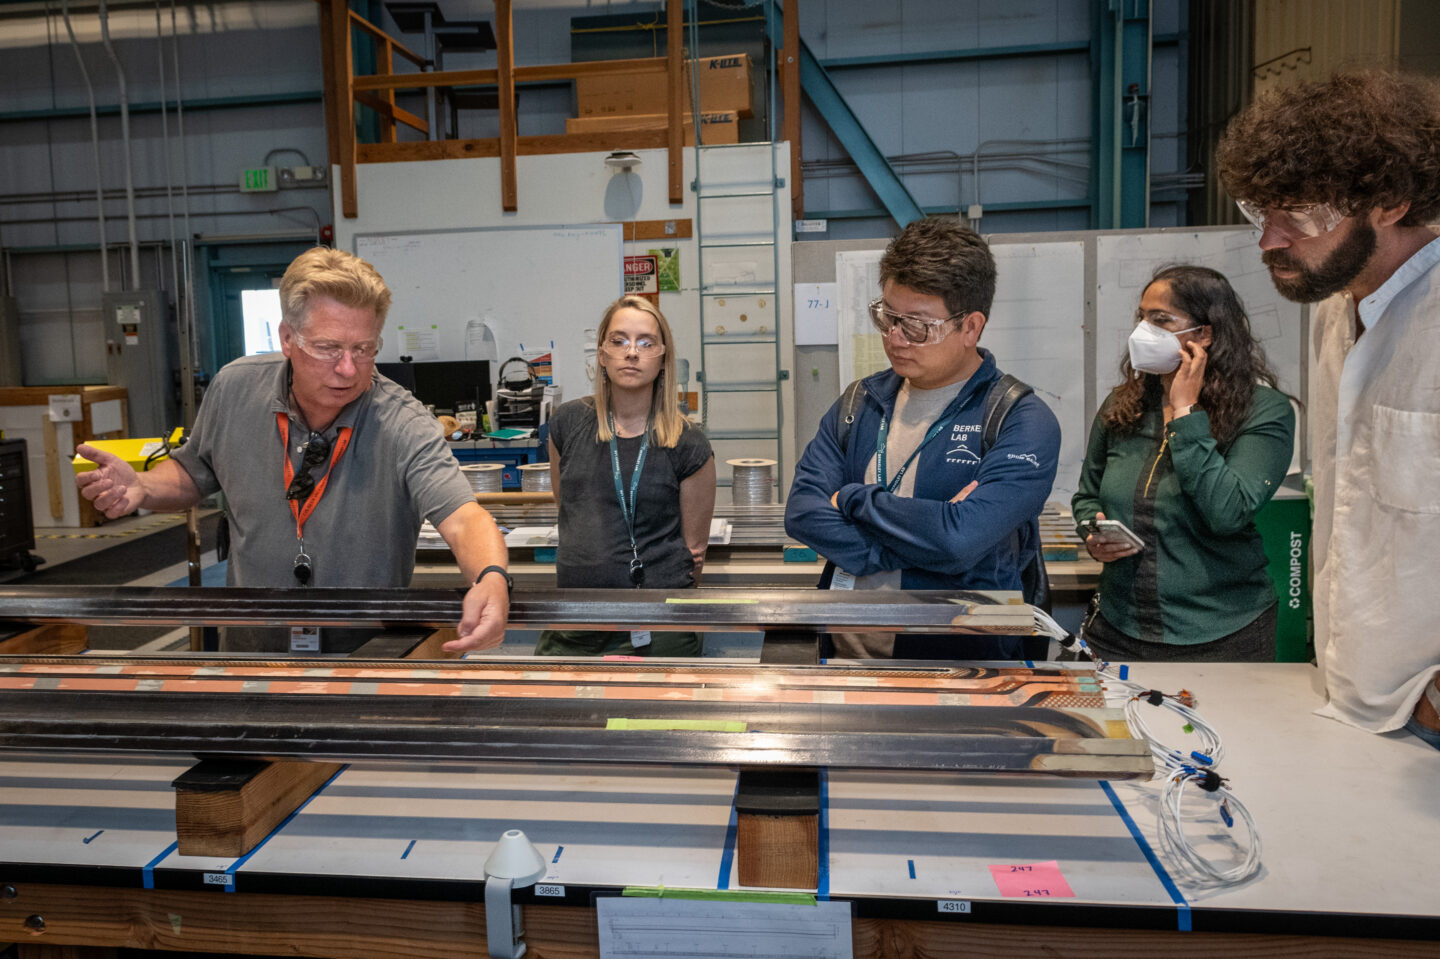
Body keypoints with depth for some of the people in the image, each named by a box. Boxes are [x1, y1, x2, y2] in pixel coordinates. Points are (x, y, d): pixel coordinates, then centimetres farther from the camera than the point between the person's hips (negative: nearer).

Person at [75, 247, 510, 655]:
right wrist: (143, 488, -5)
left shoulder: (403, 425, -18)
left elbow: (463, 518, -31)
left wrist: (491, 579, -52)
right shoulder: (235, 389, -3)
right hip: (251, 646, 3)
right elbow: (193, 473, 16)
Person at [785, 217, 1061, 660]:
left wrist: (853, 501, -8)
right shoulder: (860, 402, 8)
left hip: (959, 656, -2)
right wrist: (923, 535, -14)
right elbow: (802, 511, -3)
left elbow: (960, 539, -21)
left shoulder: (1022, 420, -7)